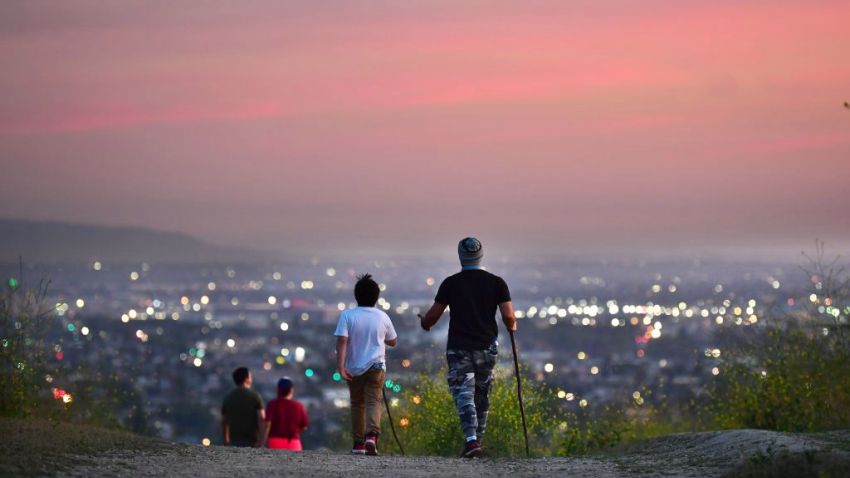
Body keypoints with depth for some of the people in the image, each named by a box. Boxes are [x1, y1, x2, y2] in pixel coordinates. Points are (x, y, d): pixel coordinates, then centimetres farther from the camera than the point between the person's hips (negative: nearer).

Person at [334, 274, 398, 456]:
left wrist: (340, 366, -17)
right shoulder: (382, 317, 0)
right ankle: (372, 435, -30)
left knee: (357, 404, 14)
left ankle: (358, 443, 19)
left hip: (354, 368, 0)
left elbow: (342, 341, -16)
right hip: (376, 366, 0)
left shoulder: (347, 316, -7)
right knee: (373, 401, -5)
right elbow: (393, 342, 12)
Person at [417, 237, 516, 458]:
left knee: (464, 395, -6)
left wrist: (424, 323, 23)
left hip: (458, 349, -2)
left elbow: (433, 316, 0)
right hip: (487, 348, 2)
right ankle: (478, 439, 19)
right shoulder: (496, 282, 0)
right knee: (481, 397, 15)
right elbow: (508, 317, -7)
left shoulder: (450, 283, -3)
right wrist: (512, 326, 16)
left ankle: (471, 439, -23)